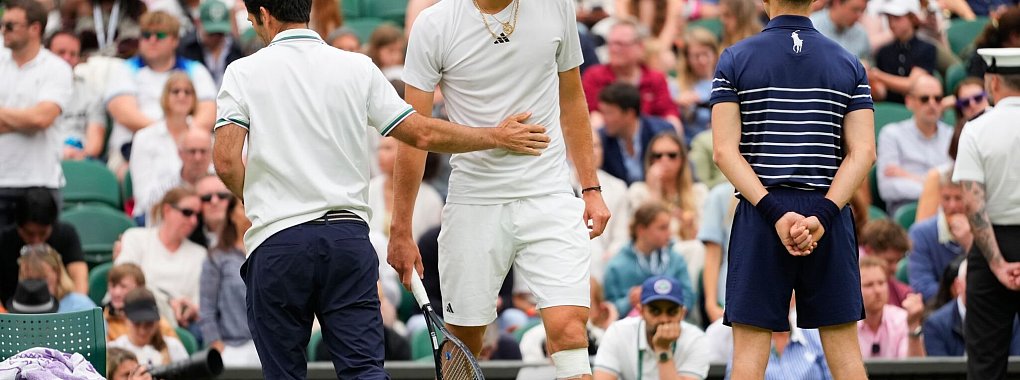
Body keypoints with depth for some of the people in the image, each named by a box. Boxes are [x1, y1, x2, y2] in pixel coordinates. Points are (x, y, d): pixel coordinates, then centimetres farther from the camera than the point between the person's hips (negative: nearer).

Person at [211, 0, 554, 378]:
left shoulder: (243, 73, 1)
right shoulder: (357, 67, 7)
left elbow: (226, 161, -7)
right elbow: (423, 133, 7)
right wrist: (497, 137, 20)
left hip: (276, 242, -2)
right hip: (350, 236, 2)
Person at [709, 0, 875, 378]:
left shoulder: (735, 59, 3)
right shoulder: (850, 64, 8)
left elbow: (725, 151, -6)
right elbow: (863, 153, -2)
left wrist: (774, 211, -12)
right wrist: (823, 215, -10)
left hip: (760, 218, -2)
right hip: (829, 212, 2)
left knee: (750, 346, -1)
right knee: (843, 346, 4)